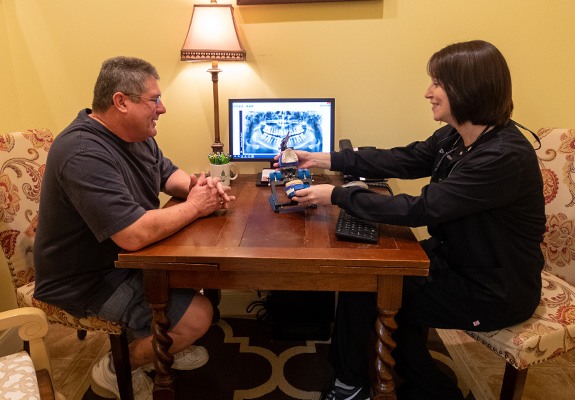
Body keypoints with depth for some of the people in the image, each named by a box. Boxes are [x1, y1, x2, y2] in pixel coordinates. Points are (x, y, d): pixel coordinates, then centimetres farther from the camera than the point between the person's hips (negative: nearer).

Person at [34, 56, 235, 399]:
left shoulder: (136, 135, 1)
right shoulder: (85, 154, -31)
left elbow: (167, 173, 14)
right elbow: (135, 235, -38)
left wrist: (196, 185, -9)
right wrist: (194, 206, -23)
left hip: (130, 256, 10)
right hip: (89, 281, -9)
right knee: (198, 314, -17)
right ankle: (118, 368, 10)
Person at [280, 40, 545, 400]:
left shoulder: (504, 156, -29)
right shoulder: (454, 137, -2)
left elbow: (419, 210, -31)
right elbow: (399, 160, 3)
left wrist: (338, 195, -24)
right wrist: (322, 160, 1)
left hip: (493, 291, -7)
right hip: (455, 259, 7)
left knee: (373, 292, -5)